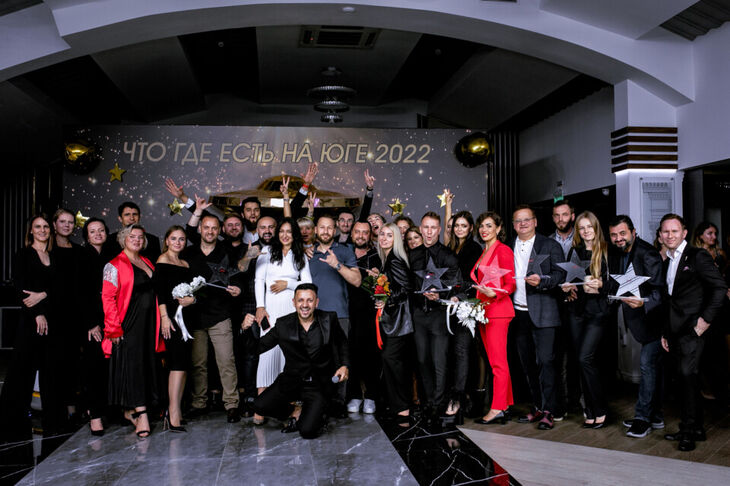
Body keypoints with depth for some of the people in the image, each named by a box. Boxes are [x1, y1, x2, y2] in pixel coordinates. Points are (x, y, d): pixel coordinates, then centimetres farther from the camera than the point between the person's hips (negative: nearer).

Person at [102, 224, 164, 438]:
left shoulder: (148, 263, 17)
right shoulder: (115, 265, -3)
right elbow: (108, 297, -9)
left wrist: (159, 322, 12)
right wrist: (114, 328, -15)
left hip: (148, 322, 7)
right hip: (128, 323, -6)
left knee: (147, 363, 7)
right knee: (132, 365, -8)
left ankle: (130, 410, 19)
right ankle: (141, 414, -9)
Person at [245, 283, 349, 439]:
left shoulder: (329, 320, -4)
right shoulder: (283, 324, -4)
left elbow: (342, 344, 13)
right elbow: (258, 347, -1)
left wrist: (344, 365, -2)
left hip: (318, 384, -2)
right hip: (292, 380, 2)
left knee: (307, 431, -19)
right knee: (260, 406, -18)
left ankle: (315, 415, 17)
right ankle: (298, 412, 8)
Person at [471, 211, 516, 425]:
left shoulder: (503, 250, -6)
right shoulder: (483, 253, 19)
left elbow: (511, 284, -11)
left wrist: (494, 294, -26)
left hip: (498, 309, -8)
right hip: (483, 310, 8)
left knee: (498, 361, -7)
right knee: (495, 361, 9)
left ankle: (497, 409, -4)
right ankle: (505, 405, 14)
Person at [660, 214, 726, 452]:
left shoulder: (698, 256, -4)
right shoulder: (666, 263, 17)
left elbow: (720, 287, -10)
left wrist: (706, 319, -15)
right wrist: (665, 332, 17)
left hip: (693, 328, -7)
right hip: (675, 331, 7)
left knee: (688, 375, -12)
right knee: (687, 378, 11)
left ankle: (689, 431, -4)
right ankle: (696, 429, 19)